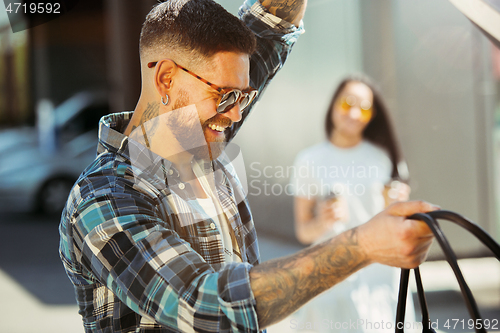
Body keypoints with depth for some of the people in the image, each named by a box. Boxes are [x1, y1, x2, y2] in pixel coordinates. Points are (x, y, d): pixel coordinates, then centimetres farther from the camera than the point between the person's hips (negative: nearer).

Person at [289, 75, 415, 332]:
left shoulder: (382, 157, 7)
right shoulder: (309, 160, 1)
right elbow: (302, 231, 0)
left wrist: (394, 203, -7)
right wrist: (322, 222, -19)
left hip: (380, 273, 2)